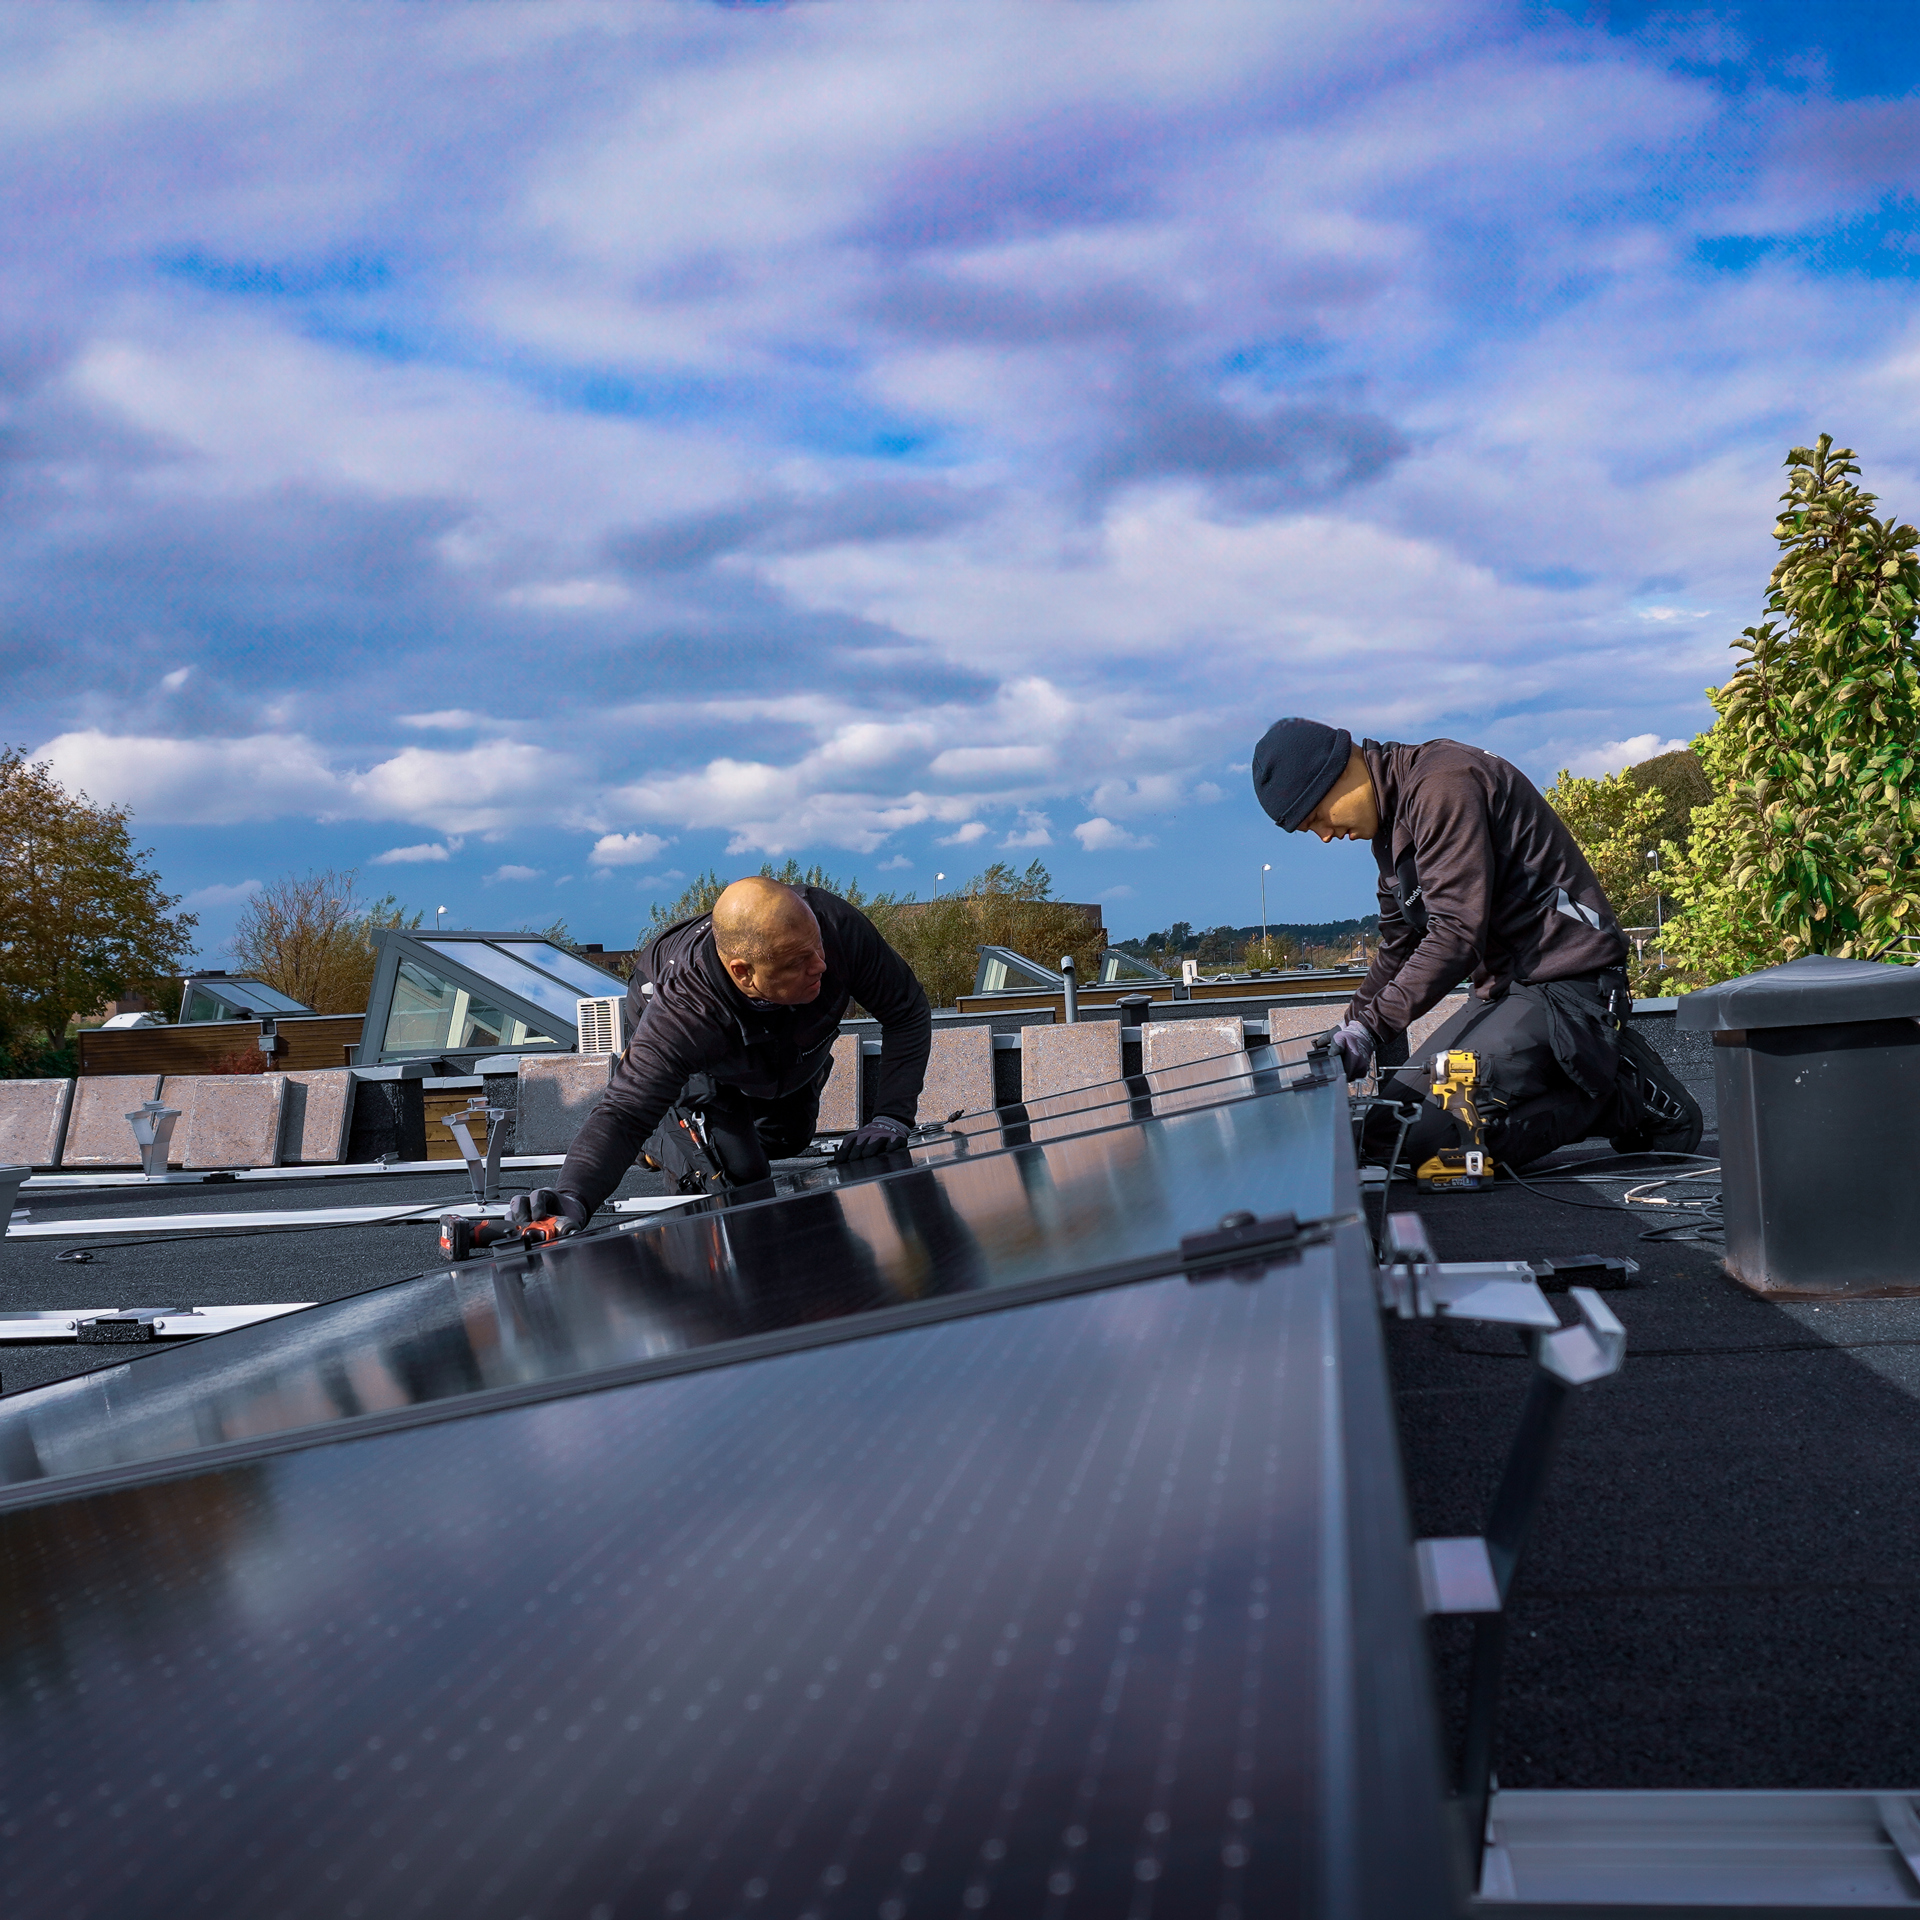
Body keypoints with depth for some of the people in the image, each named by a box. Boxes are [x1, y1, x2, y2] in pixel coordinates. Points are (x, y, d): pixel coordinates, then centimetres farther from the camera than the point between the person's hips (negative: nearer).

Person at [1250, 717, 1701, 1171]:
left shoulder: (1441, 786, -16)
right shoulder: (1391, 821, 16)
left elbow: (1458, 932, -24)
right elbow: (1398, 948, 23)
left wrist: (1371, 1025, -25)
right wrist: (1352, 1027, 12)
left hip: (1562, 980, -11)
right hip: (1506, 987, 11)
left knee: (1400, 1137, -20)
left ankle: (1628, 1100, -7)